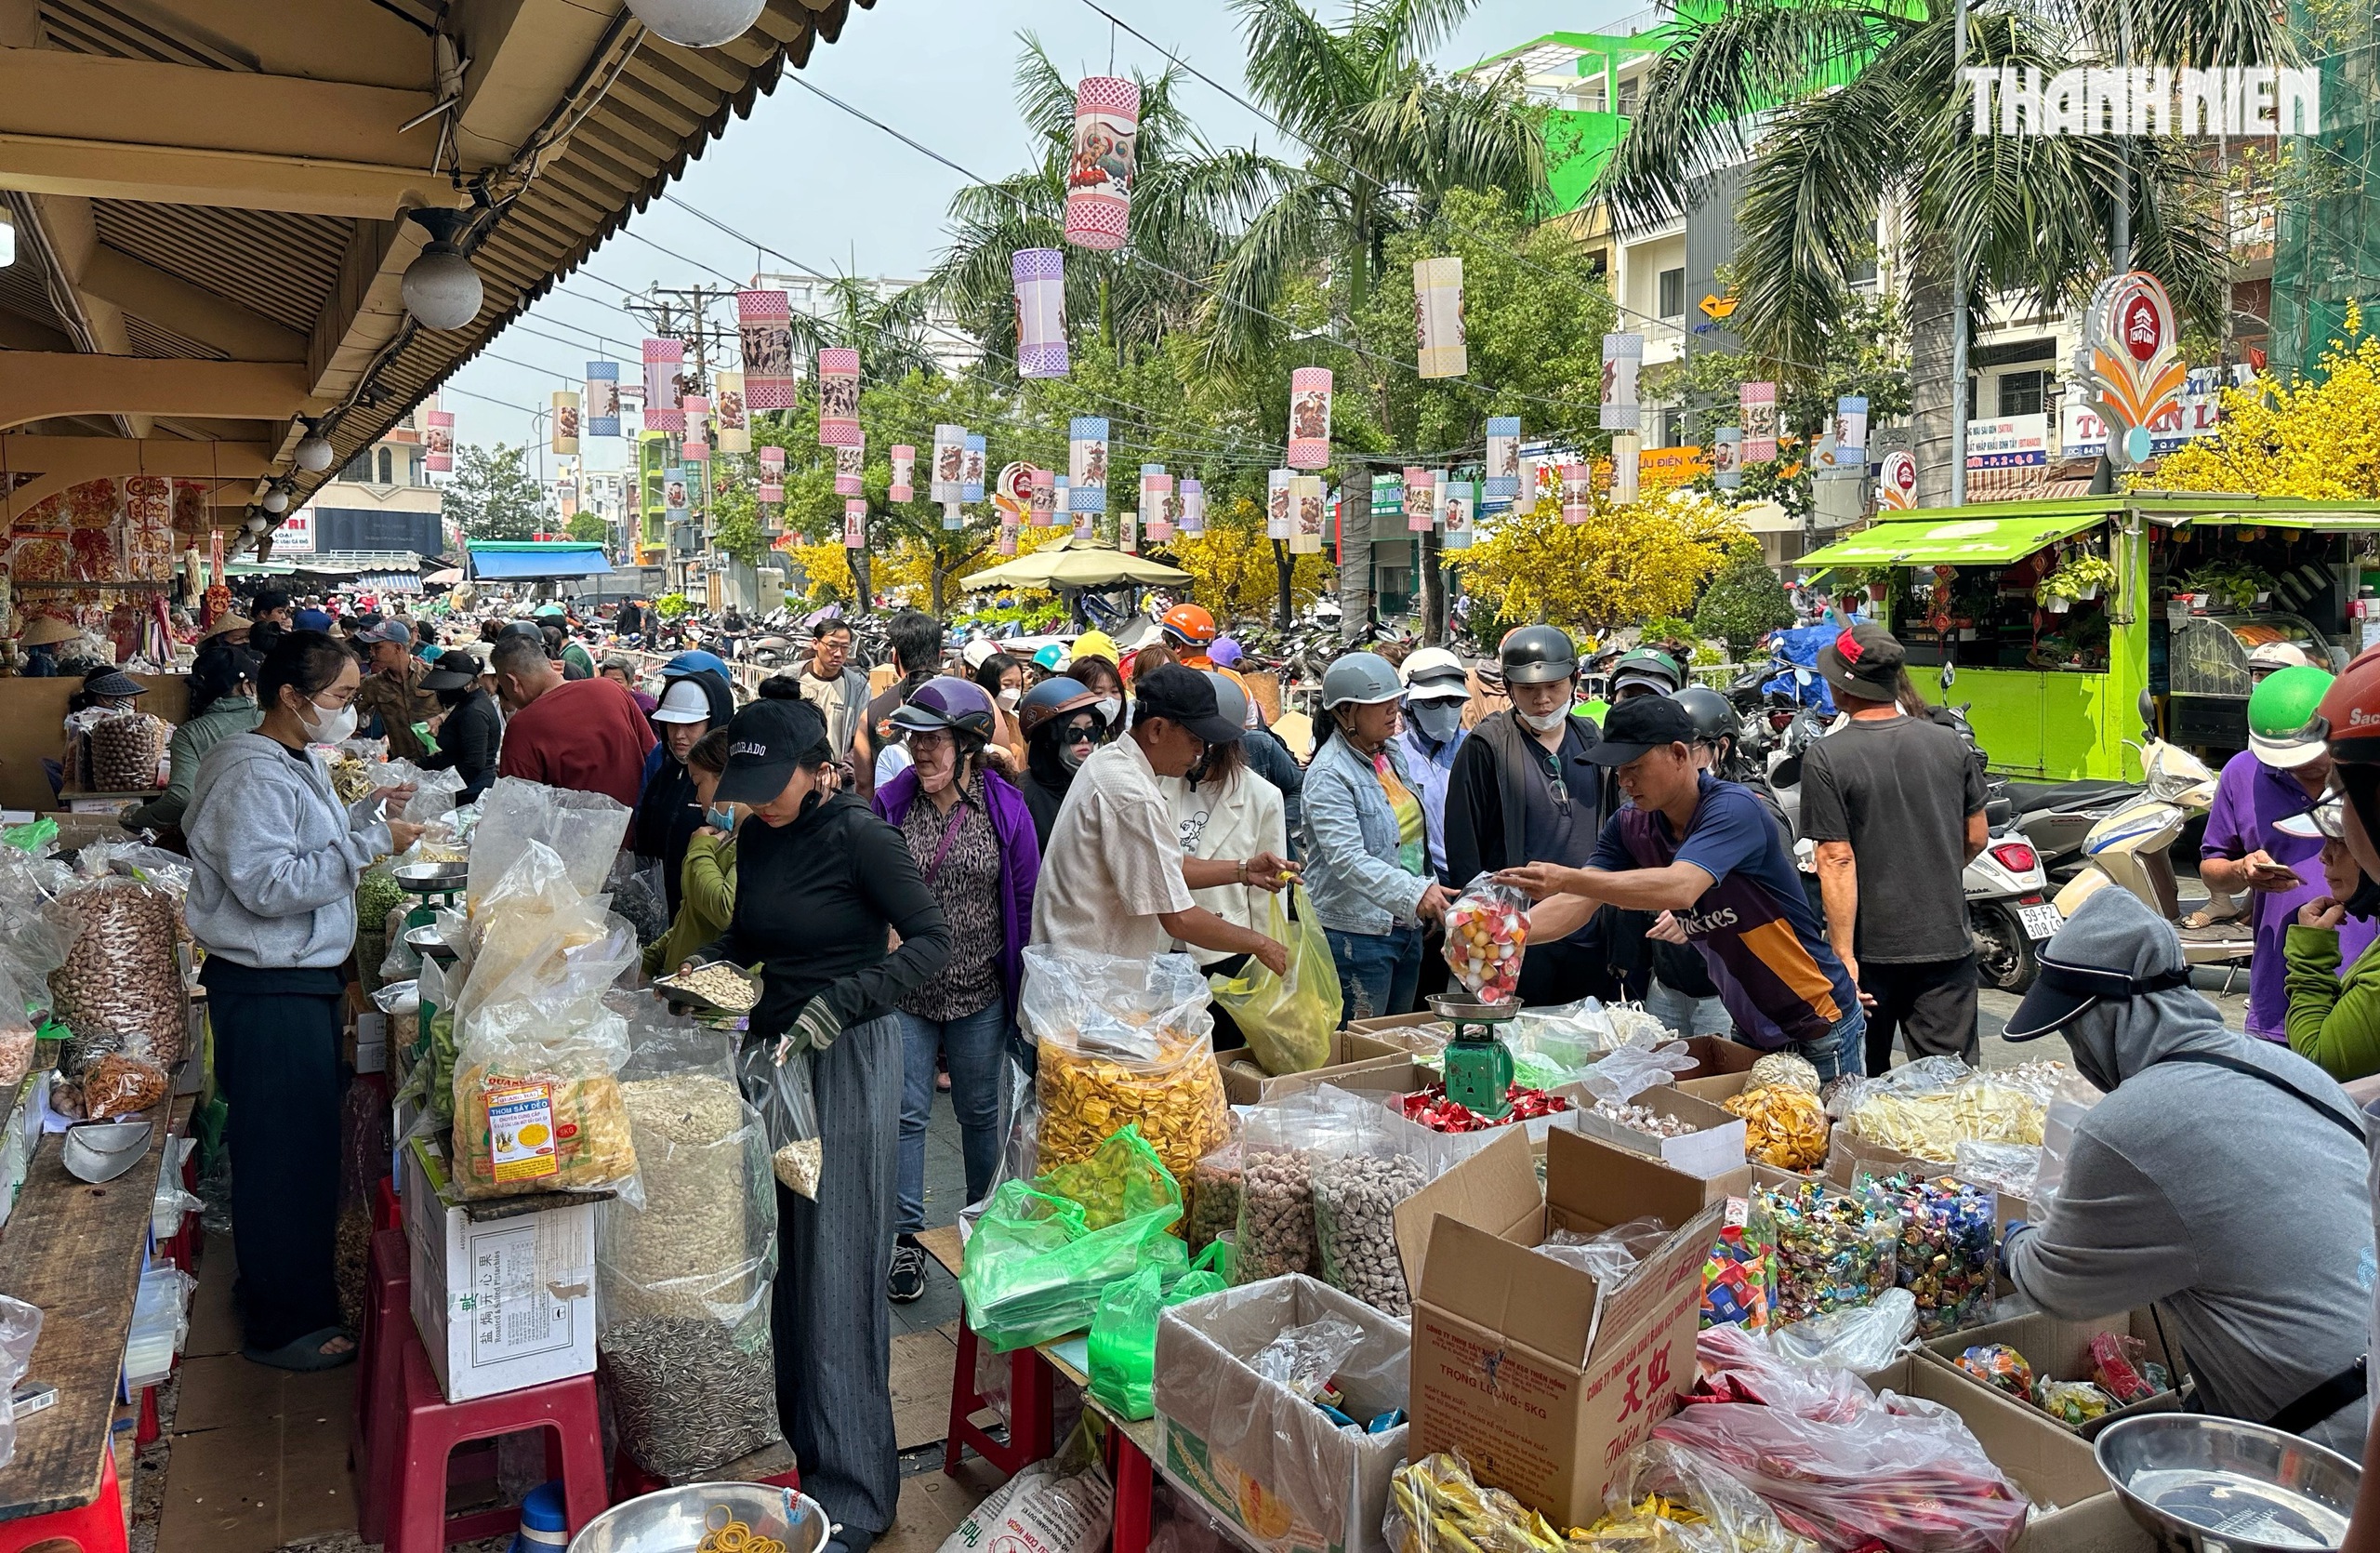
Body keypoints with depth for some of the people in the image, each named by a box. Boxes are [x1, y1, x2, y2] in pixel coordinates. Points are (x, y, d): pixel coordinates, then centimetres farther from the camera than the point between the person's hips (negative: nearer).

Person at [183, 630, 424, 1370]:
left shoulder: (299, 762, 11)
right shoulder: (253, 775, -21)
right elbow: (268, 885, -27)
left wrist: (367, 809, 8)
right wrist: (370, 843, -25)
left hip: (306, 978, 10)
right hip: (269, 992, -10)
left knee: (309, 1141, 20)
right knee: (282, 1154, 1)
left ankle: (300, 1287, 35)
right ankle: (280, 1326, 15)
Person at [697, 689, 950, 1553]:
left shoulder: (858, 835, -15)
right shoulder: (756, 836, 6)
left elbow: (932, 939, -20)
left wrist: (837, 1003, -28)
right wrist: (705, 964, 0)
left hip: (848, 1059, -7)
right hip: (773, 1049, 7)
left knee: (837, 1268, -3)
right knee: (778, 1252, 12)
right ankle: (789, 1435, 30)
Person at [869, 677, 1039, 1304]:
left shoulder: (1005, 808, -7)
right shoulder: (891, 802, -4)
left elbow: (1027, 900, 0)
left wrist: (1026, 986, 0)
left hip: (980, 993, -1)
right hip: (904, 990, 1)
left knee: (980, 1111, 15)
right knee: (906, 1113, 4)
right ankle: (907, 1238, 17)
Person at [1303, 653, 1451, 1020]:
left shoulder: (1393, 753, 9)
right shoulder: (1329, 774, -17)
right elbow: (1347, 859, -28)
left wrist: (1431, 891, 17)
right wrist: (1414, 893, -37)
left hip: (1406, 925, 9)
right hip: (1357, 932, -8)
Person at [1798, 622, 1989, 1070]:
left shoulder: (1825, 757, -13)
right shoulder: (1951, 744, 1)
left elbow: (1837, 861, -16)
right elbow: (1976, 837, 9)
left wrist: (1843, 957, -14)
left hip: (1872, 949, -3)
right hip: (1947, 943, 3)